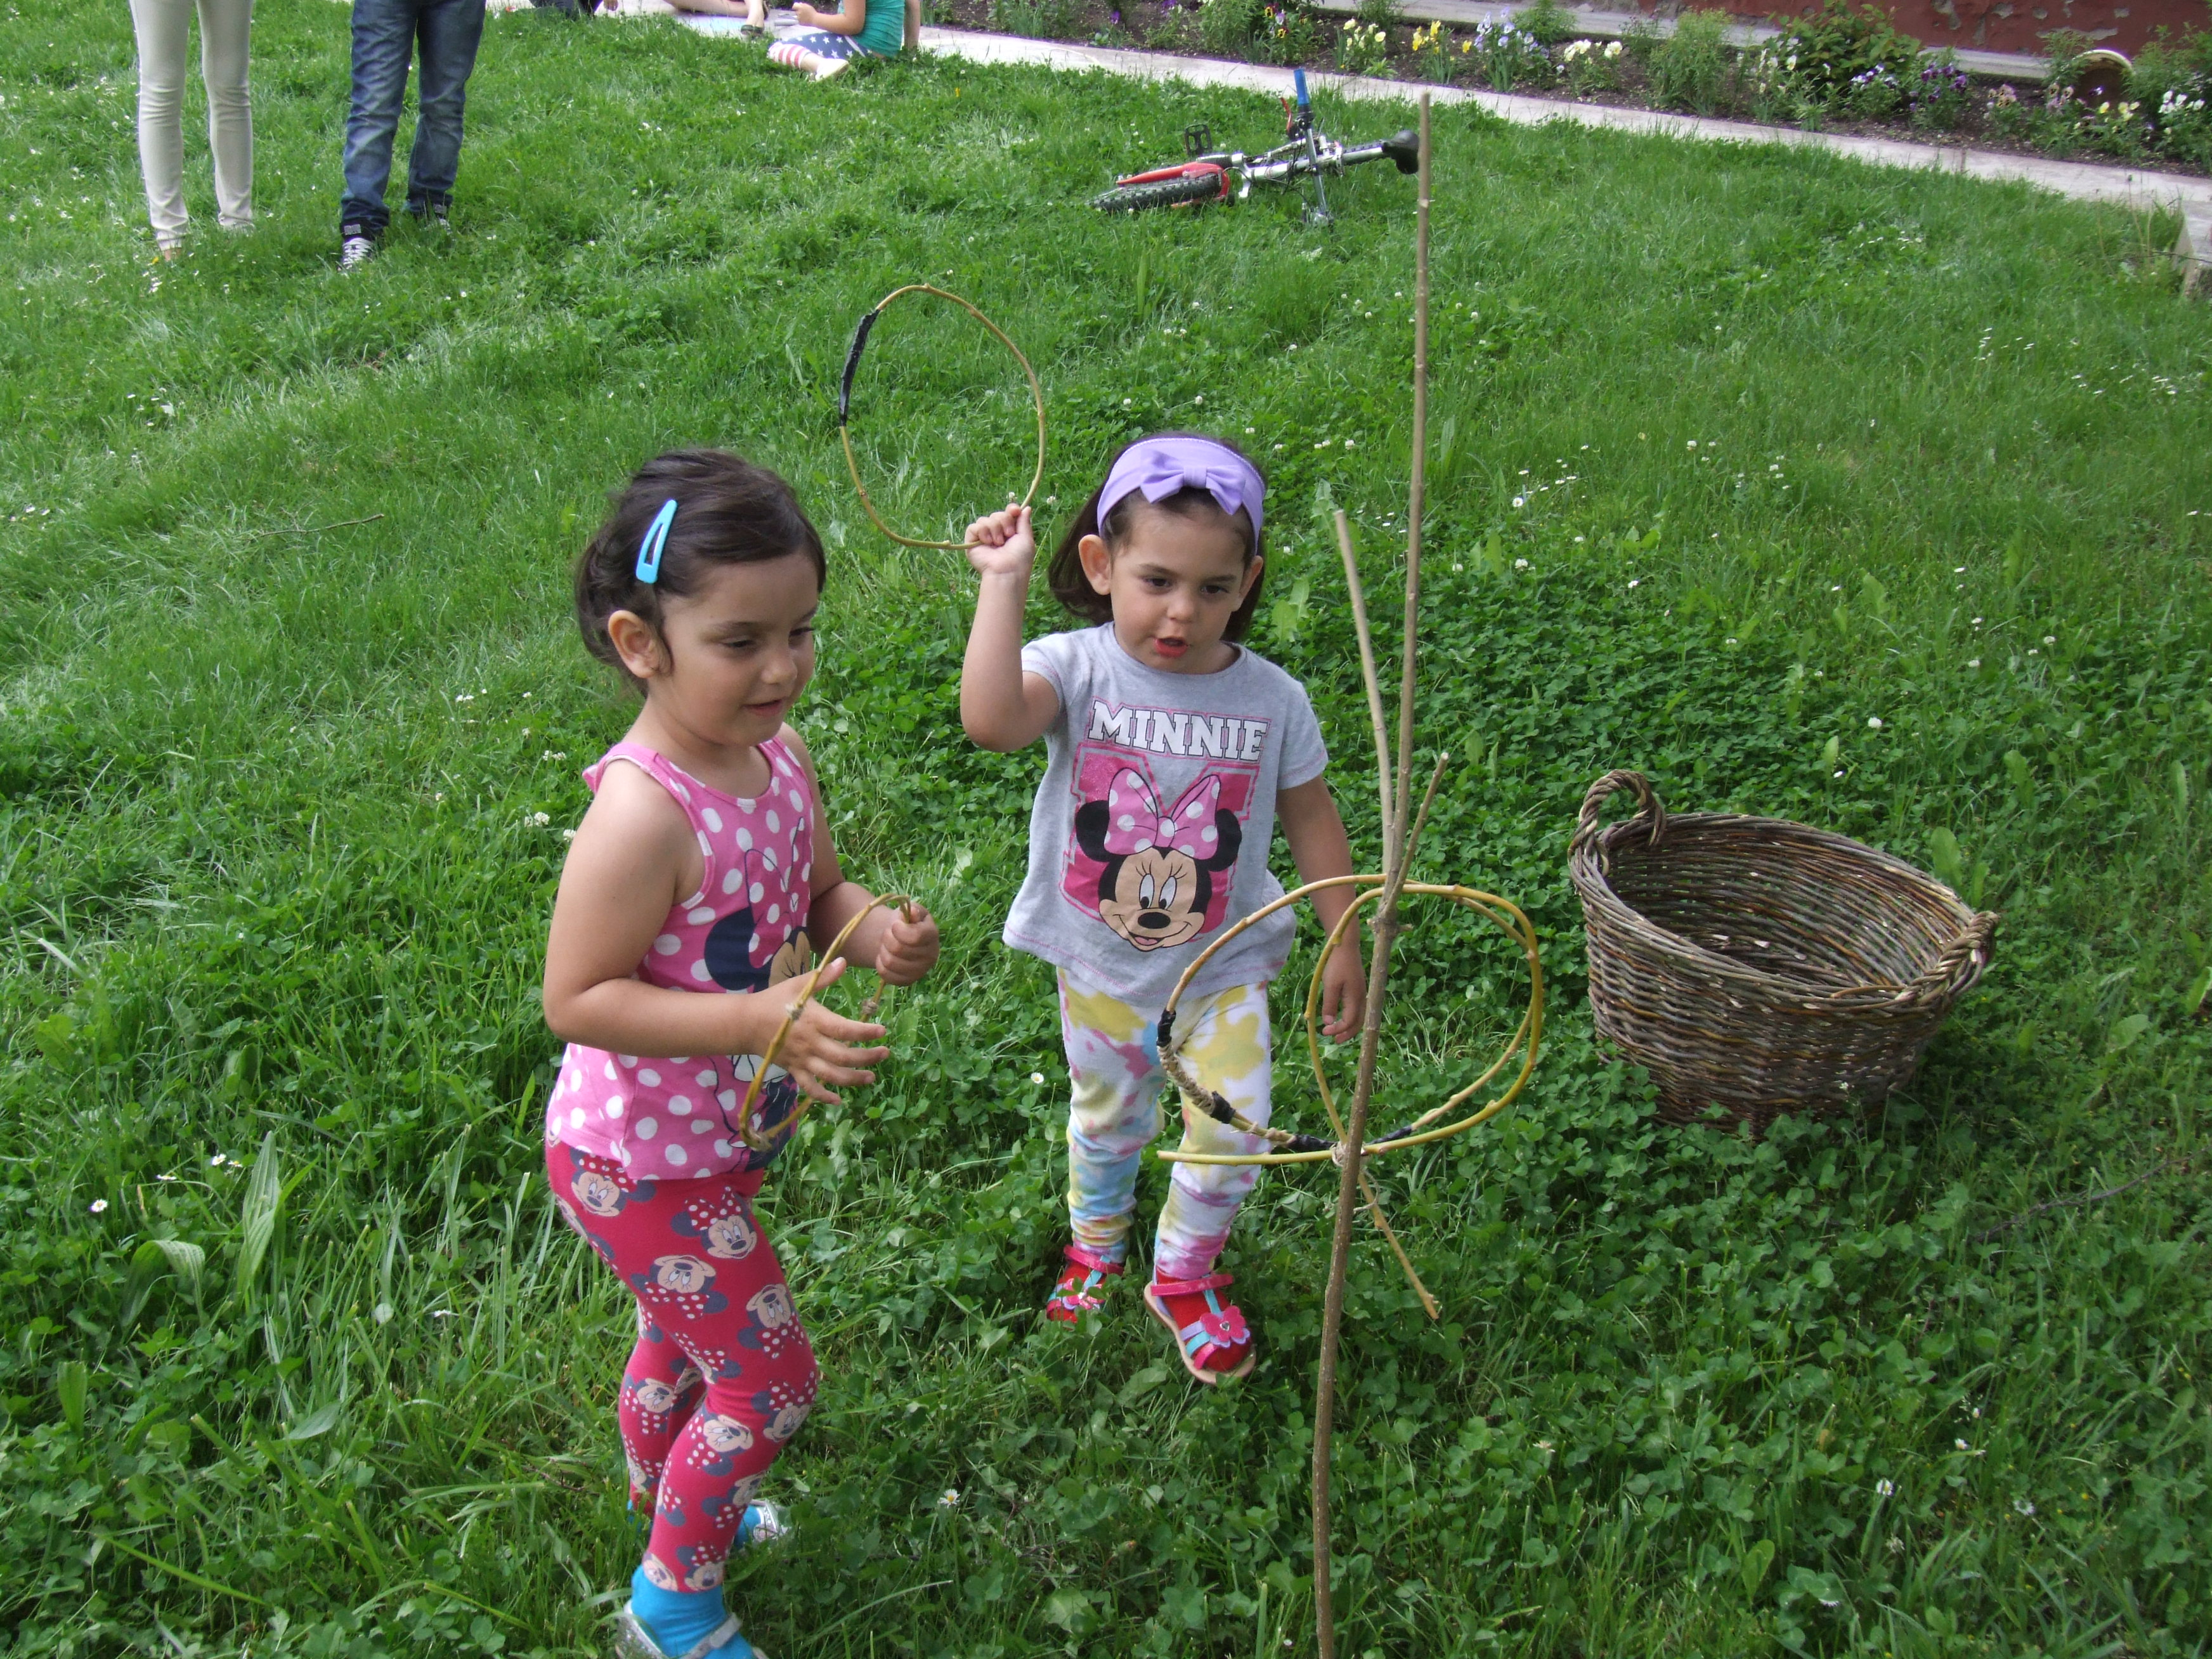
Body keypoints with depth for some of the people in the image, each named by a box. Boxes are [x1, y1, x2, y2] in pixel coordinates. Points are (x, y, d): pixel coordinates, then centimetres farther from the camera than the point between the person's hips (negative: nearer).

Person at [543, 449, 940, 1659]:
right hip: (644, 1166, -8)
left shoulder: (778, 756, -8)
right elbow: (577, 1000, -30)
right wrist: (764, 1022, -38)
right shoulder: (645, 812, -34)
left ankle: (660, 1491, 61)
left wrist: (879, 933, -16)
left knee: (687, 1330, 31)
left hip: (721, 1140, 8)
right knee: (771, 1379, 5)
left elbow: (818, 899, 7)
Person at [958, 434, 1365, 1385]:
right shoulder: (1074, 670, -20)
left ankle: (1184, 1275, 31)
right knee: (1108, 1118, 22)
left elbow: (1311, 820, -1)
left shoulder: (1272, 700, -13)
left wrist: (1344, 943, 2)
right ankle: (1096, 1239, 54)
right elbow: (992, 721, -42)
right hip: (1098, 962, 0)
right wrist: (1003, 582, -40)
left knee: (1233, 1131, 1)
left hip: (1224, 965, 1)